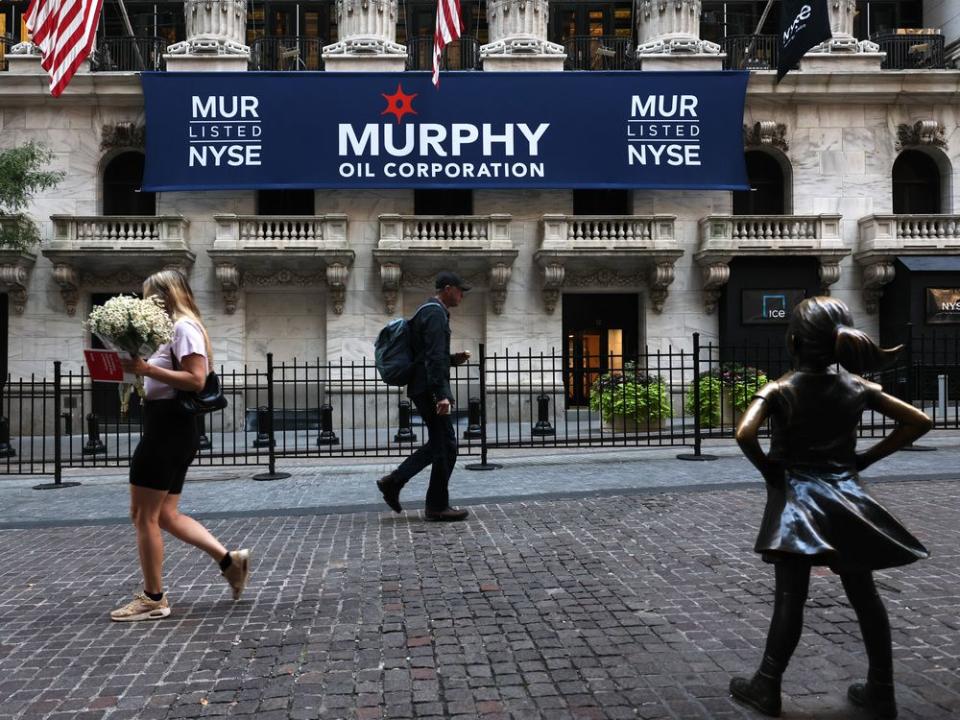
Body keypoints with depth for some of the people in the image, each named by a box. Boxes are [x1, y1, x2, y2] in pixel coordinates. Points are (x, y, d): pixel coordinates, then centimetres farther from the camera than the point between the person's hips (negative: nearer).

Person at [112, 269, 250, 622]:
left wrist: (146, 368, -23)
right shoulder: (176, 328, 20)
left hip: (169, 429, -10)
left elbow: (196, 380, -21)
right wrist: (141, 372, 7)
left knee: (144, 516, -1)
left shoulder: (184, 327, -11)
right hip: (170, 429, 10)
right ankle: (229, 559, 13)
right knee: (165, 514, 14)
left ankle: (153, 599, 10)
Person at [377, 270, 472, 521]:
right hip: (430, 388, -10)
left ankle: (393, 481, 15)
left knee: (438, 443, 16)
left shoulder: (430, 311, 19)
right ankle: (437, 506, 6)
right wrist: (442, 394, -26)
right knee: (446, 446, -2)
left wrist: (453, 359, 14)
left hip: (422, 387, 10)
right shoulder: (436, 313, -13)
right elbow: (435, 357, -22)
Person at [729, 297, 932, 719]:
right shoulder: (857, 388, 0)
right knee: (864, 595, 12)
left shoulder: (779, 391, -12)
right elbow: (919, 422, 4)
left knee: (790, 597, 1)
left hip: (796, 498, -4)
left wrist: (767, 469, -9)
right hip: (844, 497, 4)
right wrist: (864, 460, 5)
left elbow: (744, 434, -26)